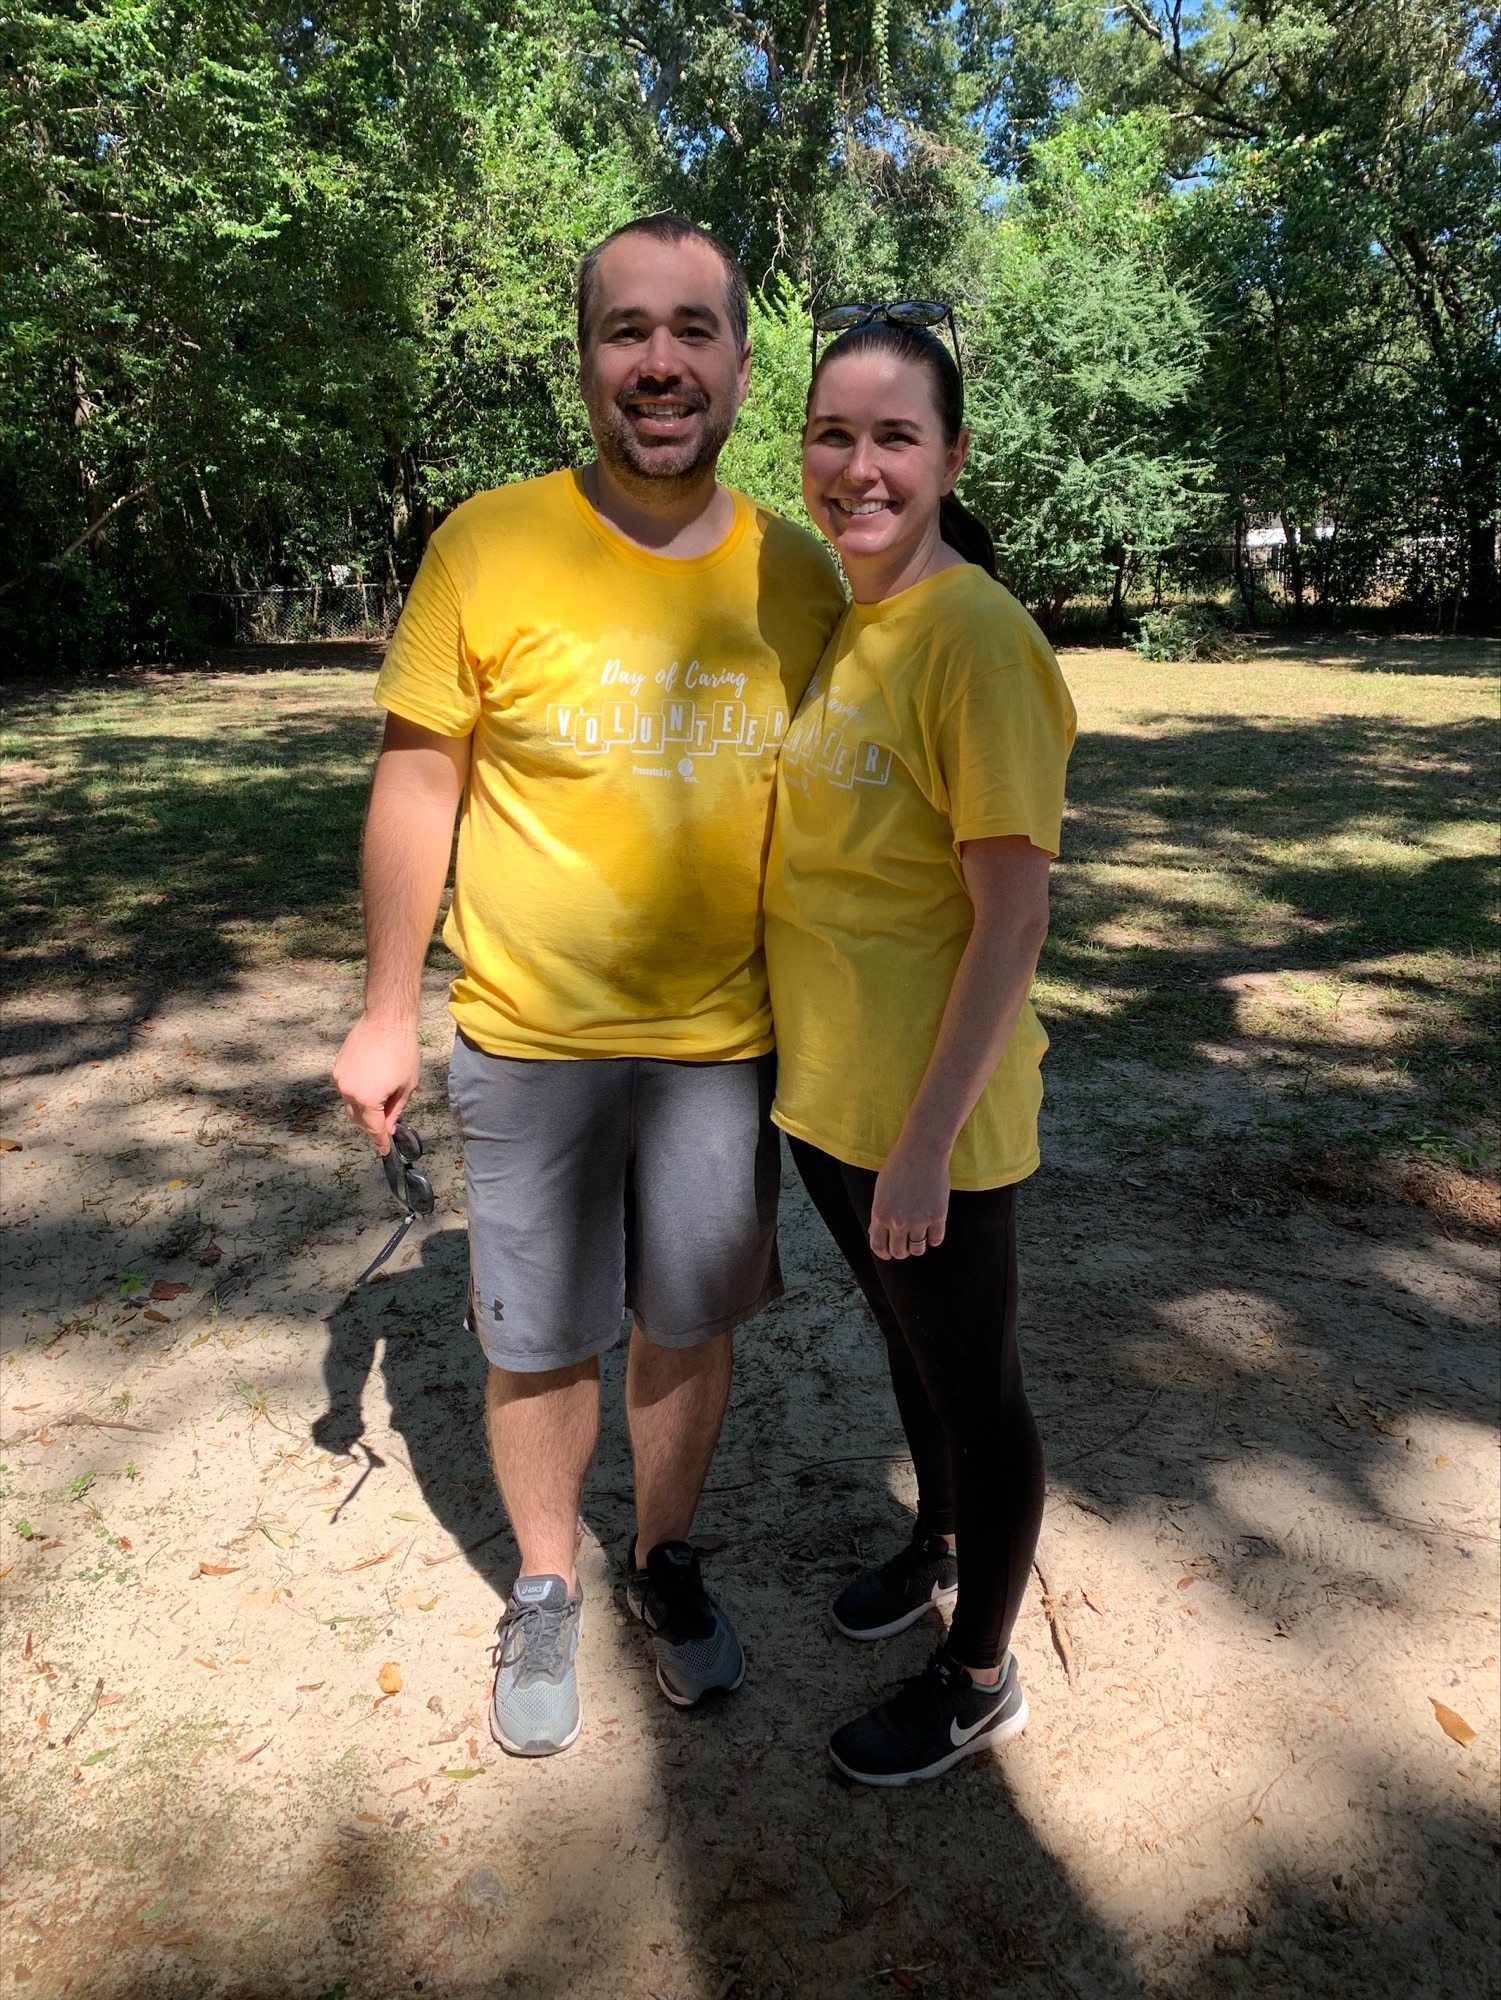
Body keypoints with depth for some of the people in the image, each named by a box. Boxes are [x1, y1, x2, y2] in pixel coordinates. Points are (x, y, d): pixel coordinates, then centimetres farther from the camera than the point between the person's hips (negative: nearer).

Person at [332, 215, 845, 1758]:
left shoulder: (798, 575, -1)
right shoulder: (488, 548, -9)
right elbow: (418, 778, -3)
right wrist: (387, 1009, -2)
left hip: (726, 1040, 2)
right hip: (528, 1043, -1)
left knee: (689, 1324, 16)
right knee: (538, 1340, 12)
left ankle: (664, 1560, 43)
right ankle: (545, 1589, 39)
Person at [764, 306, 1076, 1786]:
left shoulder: (977, 637, -19)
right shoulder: (834, 622, 7)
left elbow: (1012, 915, -21)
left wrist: (926, 1135, -22)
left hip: (924, 1105, -8)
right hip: (822, 1084, 8)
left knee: (968, 1378, 12)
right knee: (904, 1339, 26)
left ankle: (981, 1677, 36)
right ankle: (939, 1545, 53)